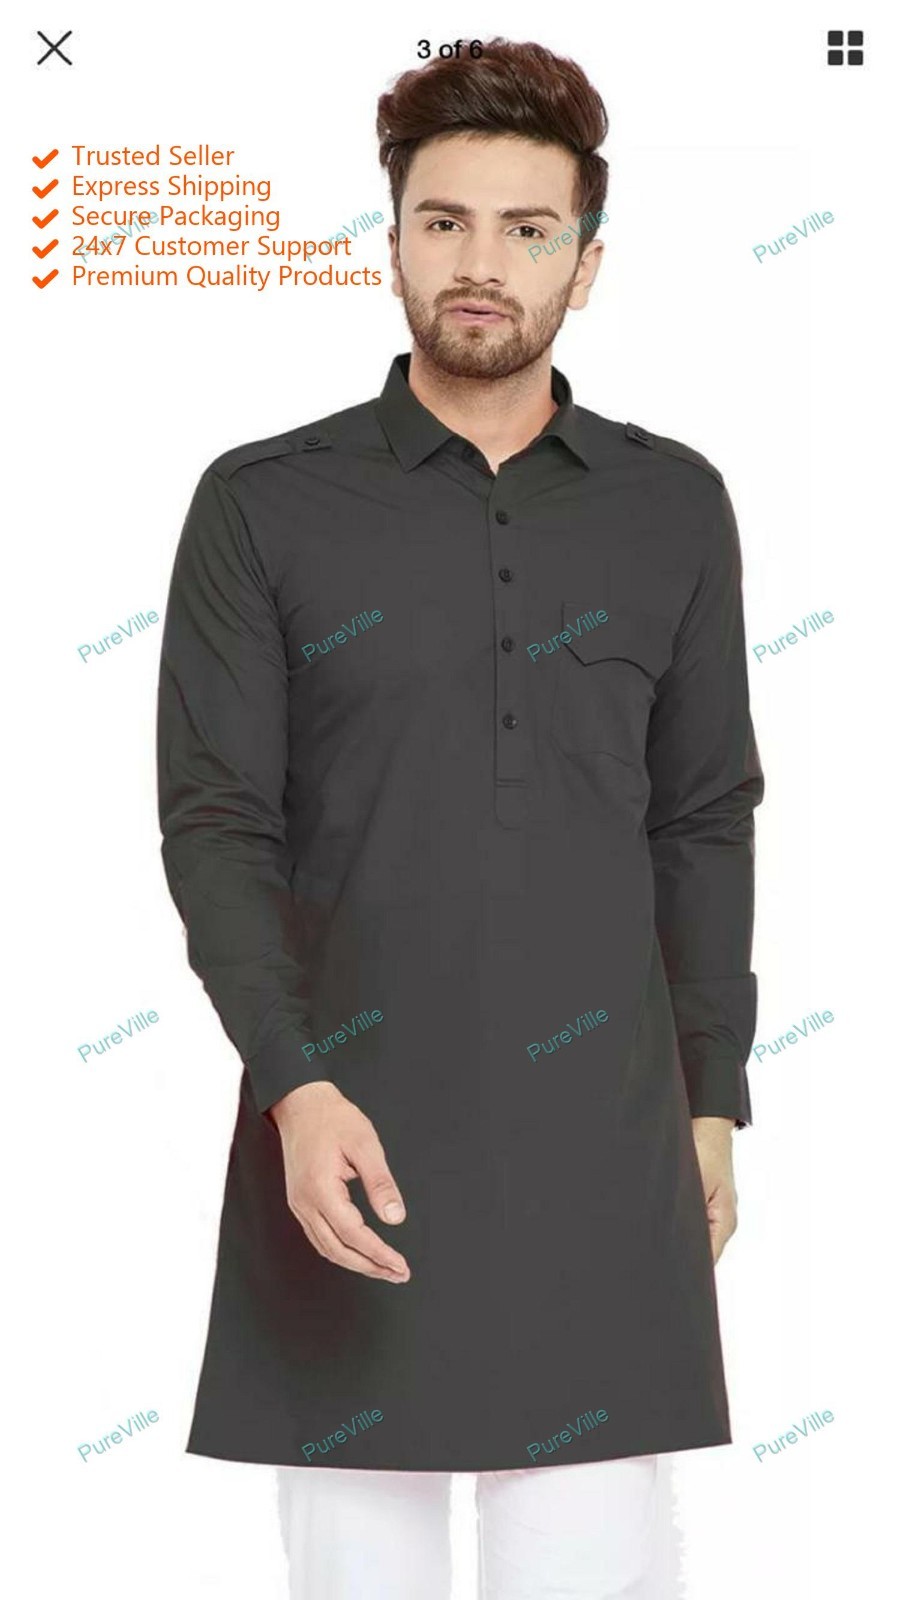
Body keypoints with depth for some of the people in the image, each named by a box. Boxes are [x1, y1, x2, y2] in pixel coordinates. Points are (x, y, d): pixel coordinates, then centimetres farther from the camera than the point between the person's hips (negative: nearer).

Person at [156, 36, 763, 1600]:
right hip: (350, 1124, -1)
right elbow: (214, 823, -4)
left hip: (598, 1128, 1)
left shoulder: (673, 507, 6)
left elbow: (705, 824, 11)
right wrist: (294, 1084, -16)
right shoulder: (262, 506, 0)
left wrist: (713, 1098, 10)